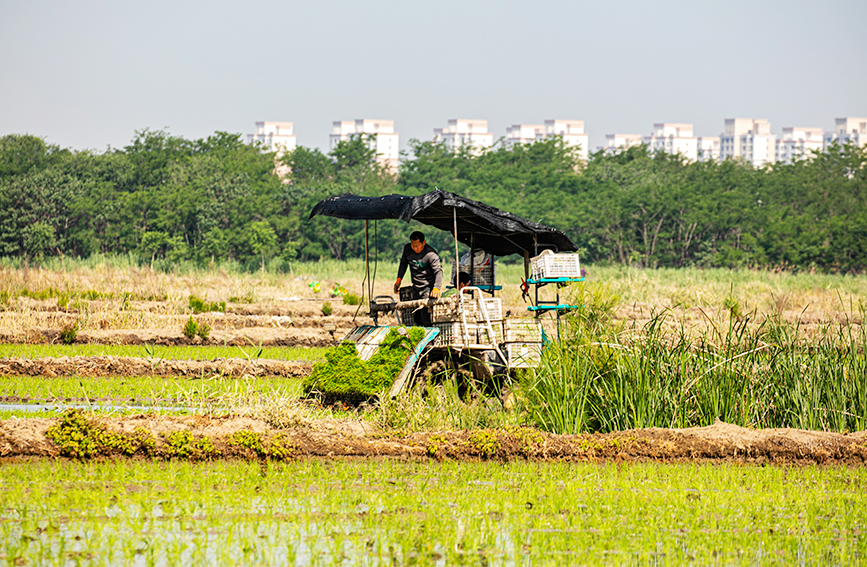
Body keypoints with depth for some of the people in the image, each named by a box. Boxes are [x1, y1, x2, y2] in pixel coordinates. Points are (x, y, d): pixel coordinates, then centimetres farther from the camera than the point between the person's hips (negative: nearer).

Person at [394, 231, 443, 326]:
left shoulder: (431, 254, -21)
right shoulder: (407, 249, -2)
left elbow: (438, 271, -30)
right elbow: (403, 263, 16)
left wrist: (436, 288, -46)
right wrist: (398, 280, 6)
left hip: (428, 287, -7)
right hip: (416, 288, 7)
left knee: (425, 316, -15)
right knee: (417, 317, 11)